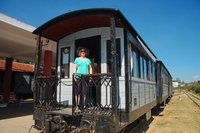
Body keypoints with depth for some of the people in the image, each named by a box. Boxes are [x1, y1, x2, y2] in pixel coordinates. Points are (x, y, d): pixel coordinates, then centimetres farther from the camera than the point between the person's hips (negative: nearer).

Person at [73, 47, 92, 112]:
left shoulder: (88, 60, 18)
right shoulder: (77, 59, 13)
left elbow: (90, 68, 15)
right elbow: (74, 68, 7)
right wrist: (74, 75, -7)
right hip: (78, 77, -1)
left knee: (85, 93, 0)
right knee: (77, 93, -3)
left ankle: (84, 106, 7)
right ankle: (77, 106, 2)